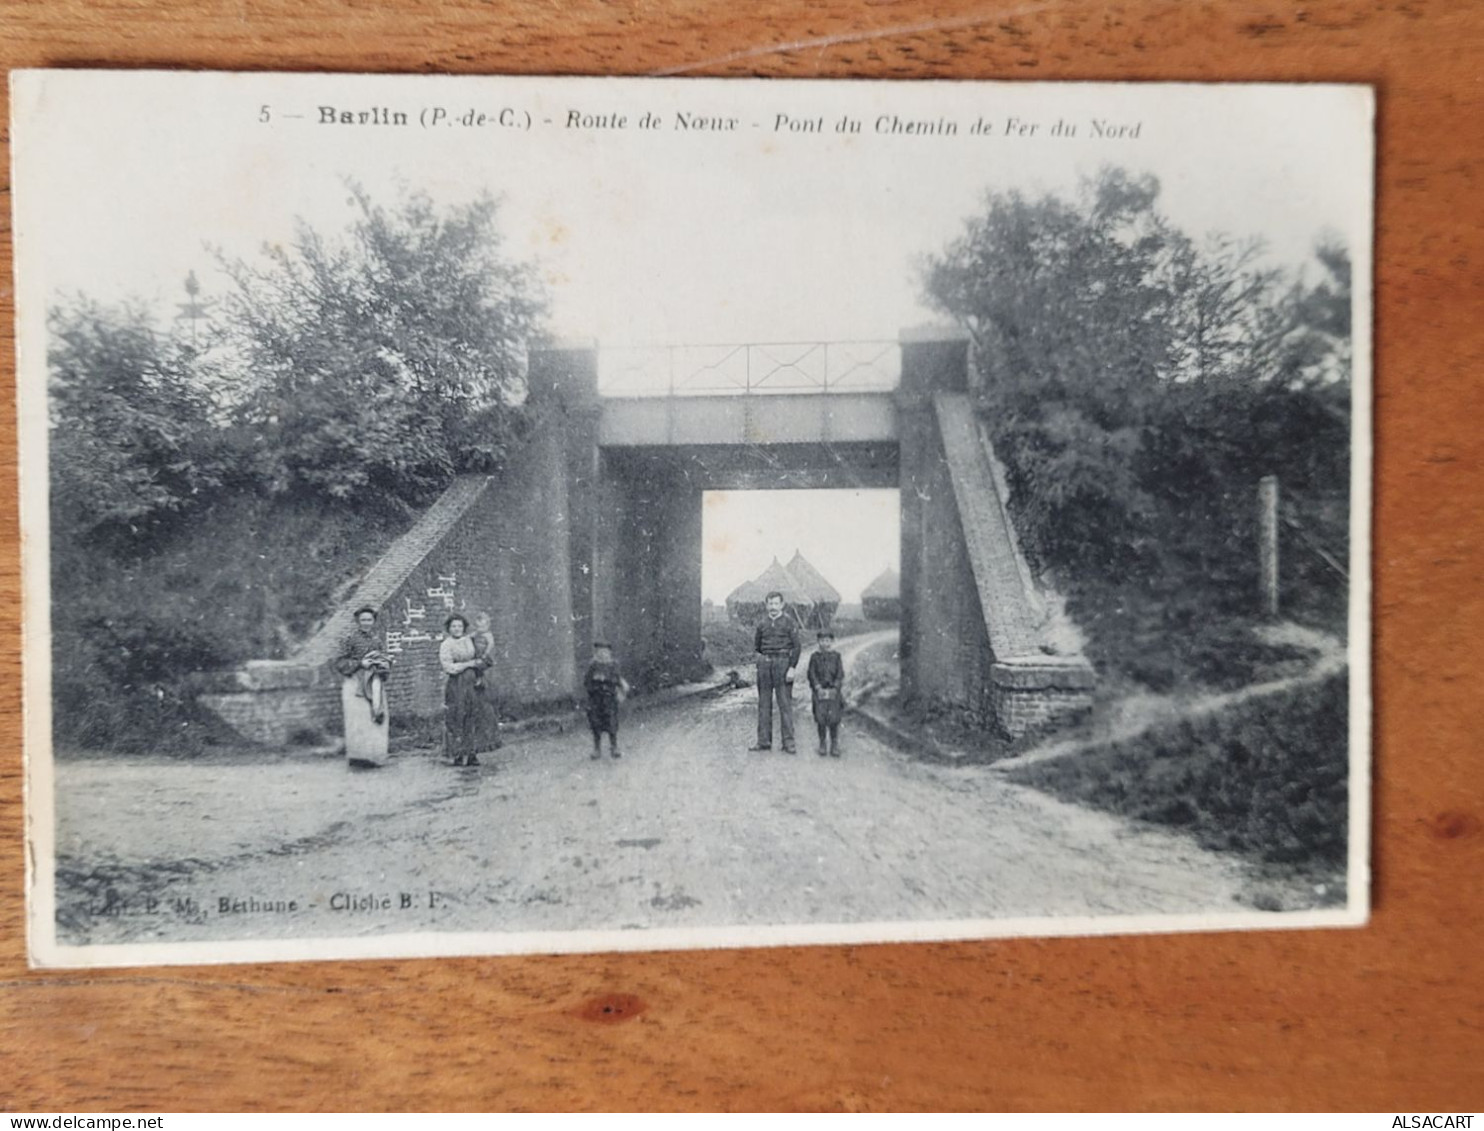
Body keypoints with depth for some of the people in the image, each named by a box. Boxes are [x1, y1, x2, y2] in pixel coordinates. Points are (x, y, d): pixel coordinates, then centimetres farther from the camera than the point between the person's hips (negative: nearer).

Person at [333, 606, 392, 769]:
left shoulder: (376, 638, 11)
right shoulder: (351, 638, -5)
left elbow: (384, 655, 23)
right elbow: (339, 662, -7)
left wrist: (385, 662, 1)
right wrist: (360, 663, -16)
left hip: (374, 684, 5)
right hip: (356, 684, -5)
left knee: (376, 719, 2)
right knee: (358, 719, -9)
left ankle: (375, 756, 9)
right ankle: (357, 756, -5)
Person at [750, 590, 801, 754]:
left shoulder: (789, 623, 0)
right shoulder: (762, 625, 11)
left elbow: (796, 647, -4)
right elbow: (756, 646, 24)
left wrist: (792, 668, -11)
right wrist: (761, 657, 8)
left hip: (782, 663, -4)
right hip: (765, 665, 4)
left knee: (785, 703, -4)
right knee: (764, 704, 5)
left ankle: (788, 742, -1)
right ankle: (764, 741, 10)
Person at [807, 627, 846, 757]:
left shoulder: (836, 656, 7)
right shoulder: (815, 657, 6)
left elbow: (840, 675, 3)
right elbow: (811, 674, 3)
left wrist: (835, 689, -8)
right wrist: (818, 688, -9)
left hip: (834, 691, 0)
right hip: (819, 691, 0)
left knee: (833, 718, -10)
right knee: (821, 718, -8)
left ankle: (834, 745, 2)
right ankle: (822, 743, 6)